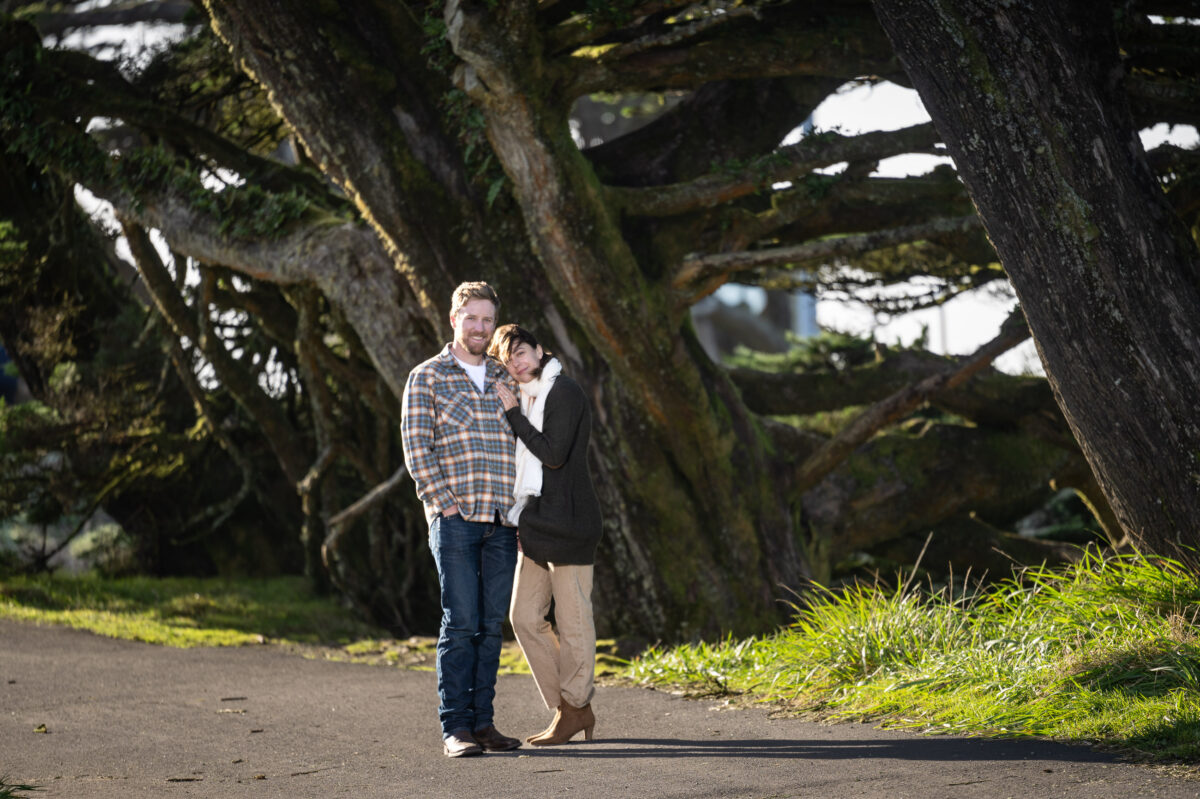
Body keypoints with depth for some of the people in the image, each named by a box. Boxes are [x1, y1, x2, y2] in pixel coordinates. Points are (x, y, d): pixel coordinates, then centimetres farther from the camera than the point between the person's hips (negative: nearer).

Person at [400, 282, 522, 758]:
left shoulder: (504, 381, 18)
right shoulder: (427, 378, 3)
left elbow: (523, 446, 21)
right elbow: (416, 448, -4)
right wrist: (444, 503, -12)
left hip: (502, 523, 5)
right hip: (455, 519, -5)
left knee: (491, 625, 5)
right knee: (460, 623, -9)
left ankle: (483, 722, 10)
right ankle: (455, 727, -6)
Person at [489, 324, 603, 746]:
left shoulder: (564, 393, -10)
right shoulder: (528, 399, 17)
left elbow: (553, 454, -19)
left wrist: (513, 413, -13)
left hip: (566, 521, -9)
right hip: (535, 522, 9)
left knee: (572, 619, -2)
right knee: (525, 616, 7)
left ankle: (574, 708, 7)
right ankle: (569, 707, 14)